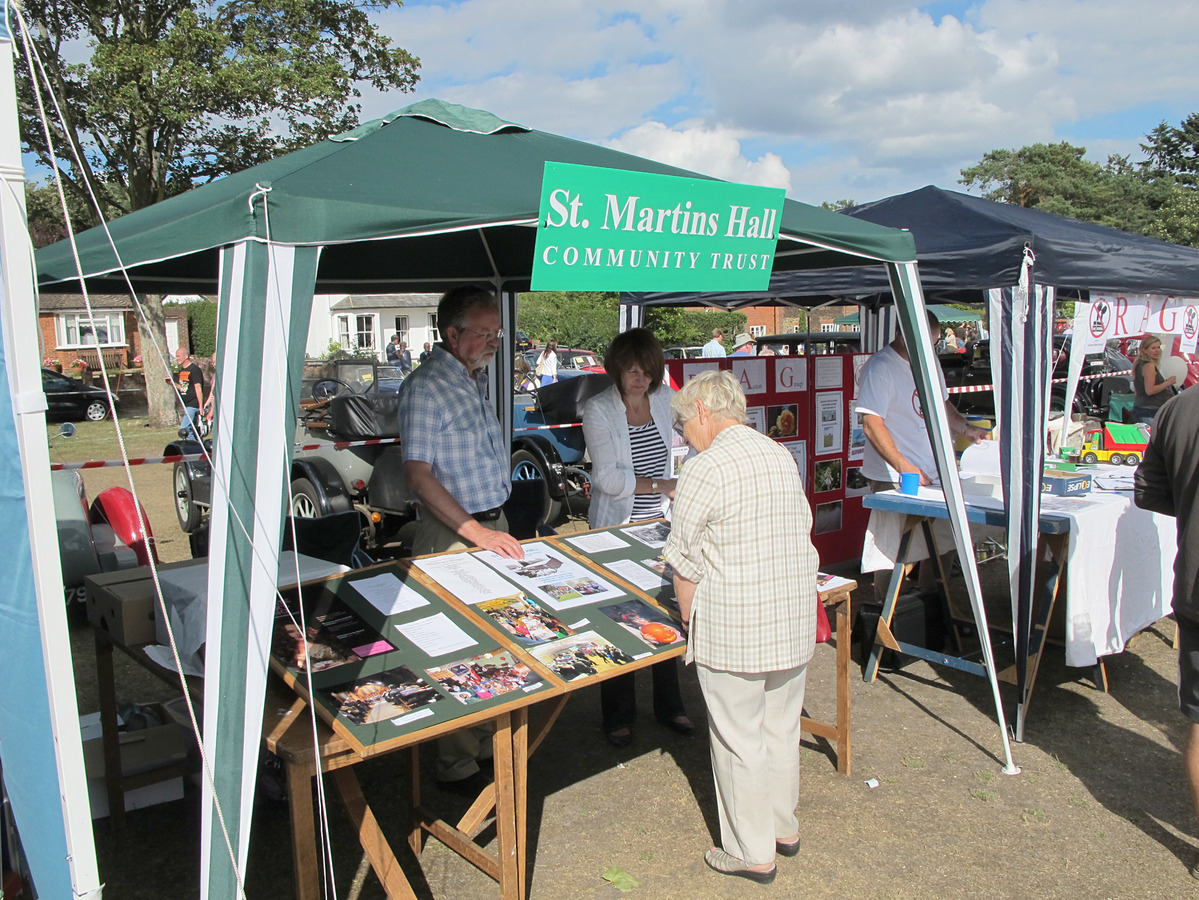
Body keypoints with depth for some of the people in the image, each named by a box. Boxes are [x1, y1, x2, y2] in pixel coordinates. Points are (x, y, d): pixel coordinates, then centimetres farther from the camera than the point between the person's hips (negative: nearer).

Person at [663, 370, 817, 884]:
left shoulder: (704, 470, -15)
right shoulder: (782, 457, 8)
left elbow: (684, 562, -11)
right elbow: (803, 531, 15)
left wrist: (689, 618, 5)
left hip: (733, 630, -7)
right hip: (796, 620, 8)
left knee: (739, 741, 7)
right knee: (781, 729, 21)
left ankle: (752, 854, 21)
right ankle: (783, 827, 38)